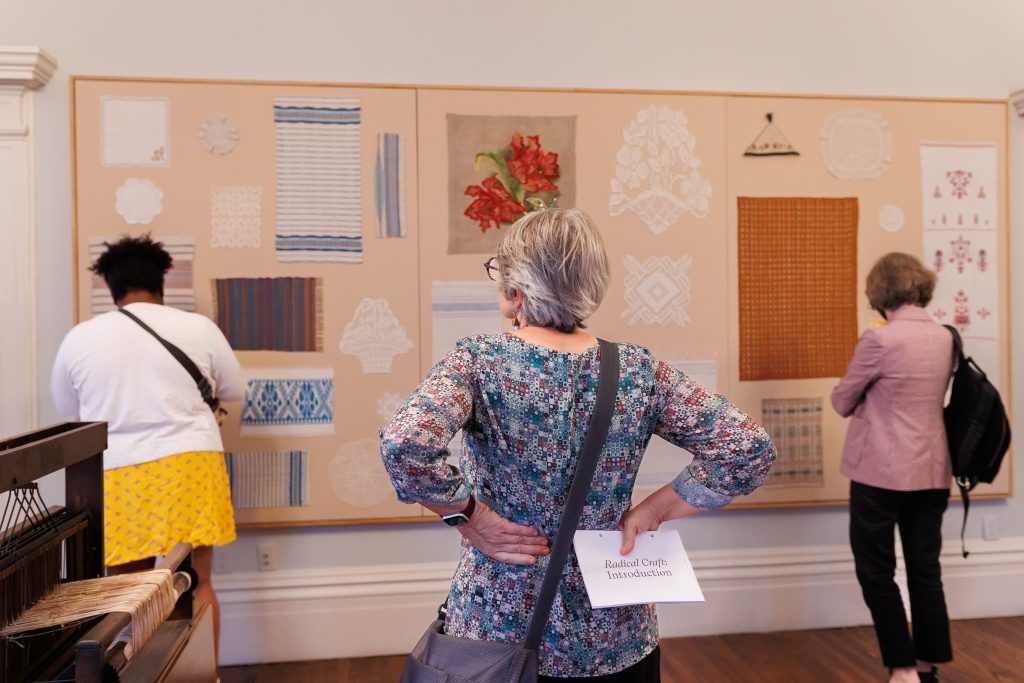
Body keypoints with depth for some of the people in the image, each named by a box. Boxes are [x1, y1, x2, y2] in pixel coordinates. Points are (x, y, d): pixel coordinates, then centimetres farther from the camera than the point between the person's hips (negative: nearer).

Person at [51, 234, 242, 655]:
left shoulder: (79, 338, 3)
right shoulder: (199, 327, -1)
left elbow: (66, 407, 17)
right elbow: (233, 391, 12)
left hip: (117, 474, 1)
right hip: (189, 465, 0)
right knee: (197, 586, 9)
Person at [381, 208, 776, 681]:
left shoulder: (479, 361, -16)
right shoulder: (639, 371, -7)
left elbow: (404, 446, -32)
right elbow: (749, 449, -8)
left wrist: (470, 516, -16)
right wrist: (650, 514, -5)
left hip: (497, 630, -2)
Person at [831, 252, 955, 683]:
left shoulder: (879, 340, -16)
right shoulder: (946, 339, 5)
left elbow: (842, 402, -5)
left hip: (882, 472, -7)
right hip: (932, 472, 7)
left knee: (876, 572, 6)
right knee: (926, 571, 14)